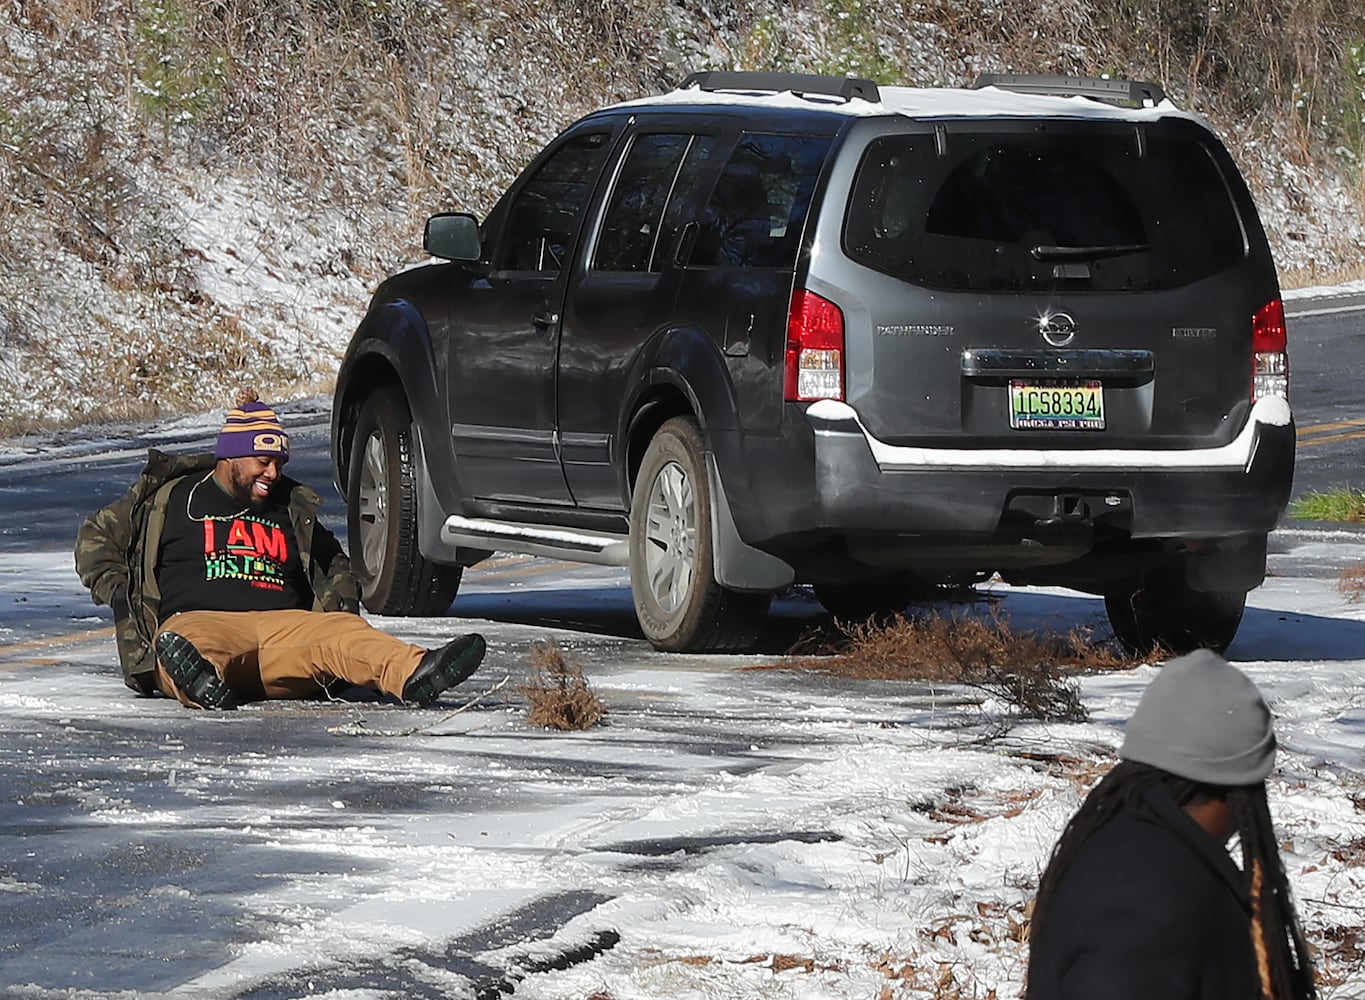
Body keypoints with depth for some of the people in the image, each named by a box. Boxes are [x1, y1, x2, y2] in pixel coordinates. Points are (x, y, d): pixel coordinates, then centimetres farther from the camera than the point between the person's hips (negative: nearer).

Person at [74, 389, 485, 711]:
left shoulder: (292, 510, 30)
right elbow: (96, 536, 25)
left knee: (341, 631, -32)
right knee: (193, 642, -43)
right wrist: (114, 589, 5)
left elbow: (335, 564, 43)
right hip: (199, 620, -3)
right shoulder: (170, 497, 19)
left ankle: (415, 675, -60)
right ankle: (197, 677, -80)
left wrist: (338, 604, 19)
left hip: (285, 626, 3)